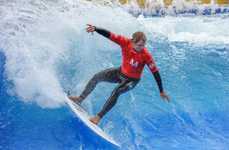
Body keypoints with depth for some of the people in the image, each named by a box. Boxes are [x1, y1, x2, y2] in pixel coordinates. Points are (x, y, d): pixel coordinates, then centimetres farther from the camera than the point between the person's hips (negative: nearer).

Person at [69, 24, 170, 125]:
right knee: (97, 77, -1)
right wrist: (95, 28, -39)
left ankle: (99, 117, -13)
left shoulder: (146, 55, -30)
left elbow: (155, 72, -23)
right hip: (121, 72, 5)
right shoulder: (125, 42, -22)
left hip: (132, 80, -5)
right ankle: (80, 99, 18)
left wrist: (161, 91, -20)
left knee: (116, 92, -28)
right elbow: (109, 35, -22)